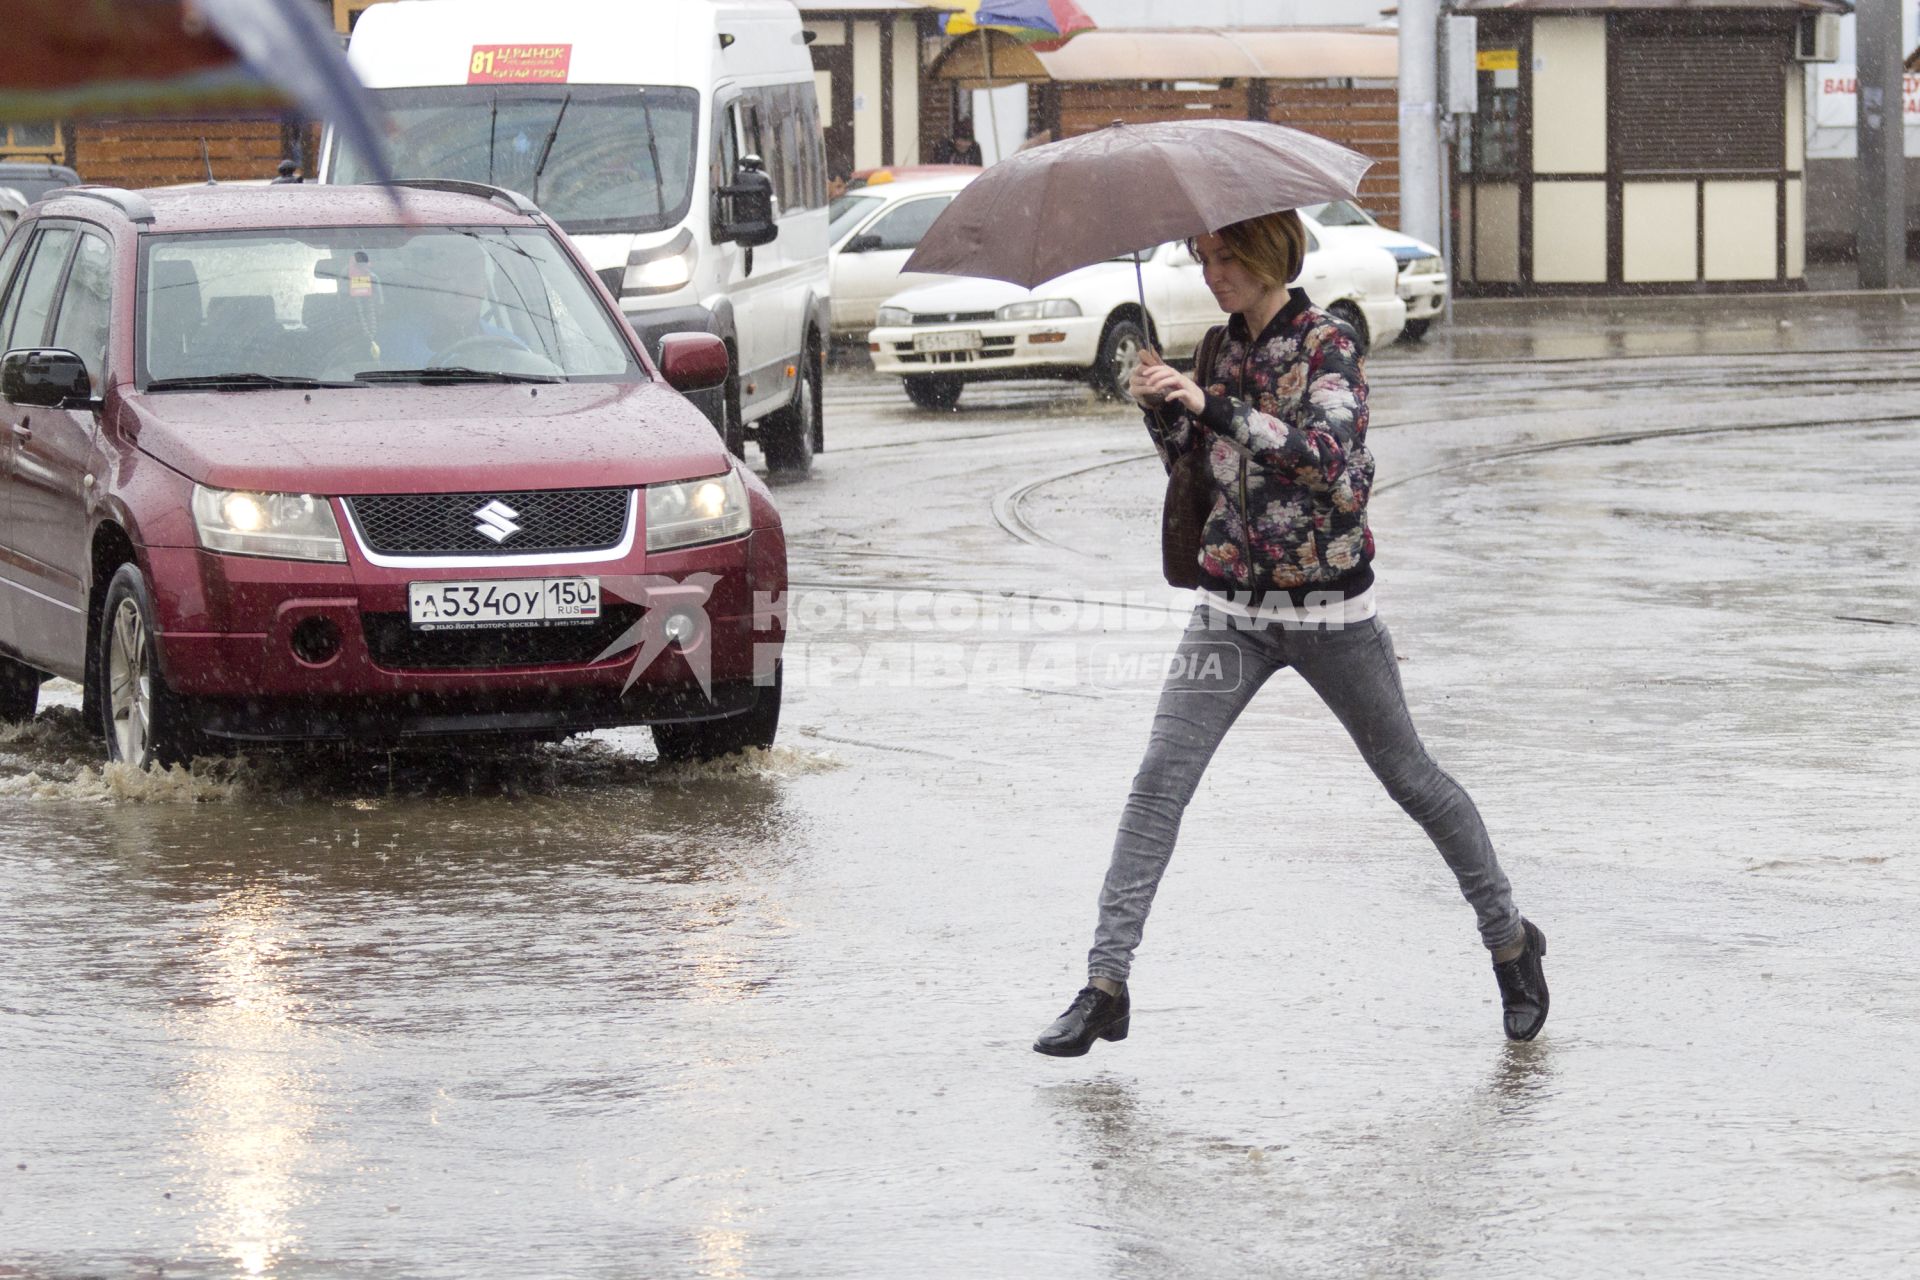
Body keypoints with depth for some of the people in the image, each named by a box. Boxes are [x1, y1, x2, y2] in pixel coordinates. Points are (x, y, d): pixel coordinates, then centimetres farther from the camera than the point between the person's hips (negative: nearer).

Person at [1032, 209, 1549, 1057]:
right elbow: (1193, 459, 19)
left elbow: (1329, 455, -26)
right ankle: (1106, 984, -10)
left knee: (1410, 778, 8)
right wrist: (1162, 407, -2)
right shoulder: (1226, 348, 8)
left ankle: (1510, 940, 27)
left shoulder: (1328, 344, -10)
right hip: (1232, 608, 5)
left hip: (1328, 606, -5)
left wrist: (1212, 407, -31)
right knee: (1158, 783, -9)